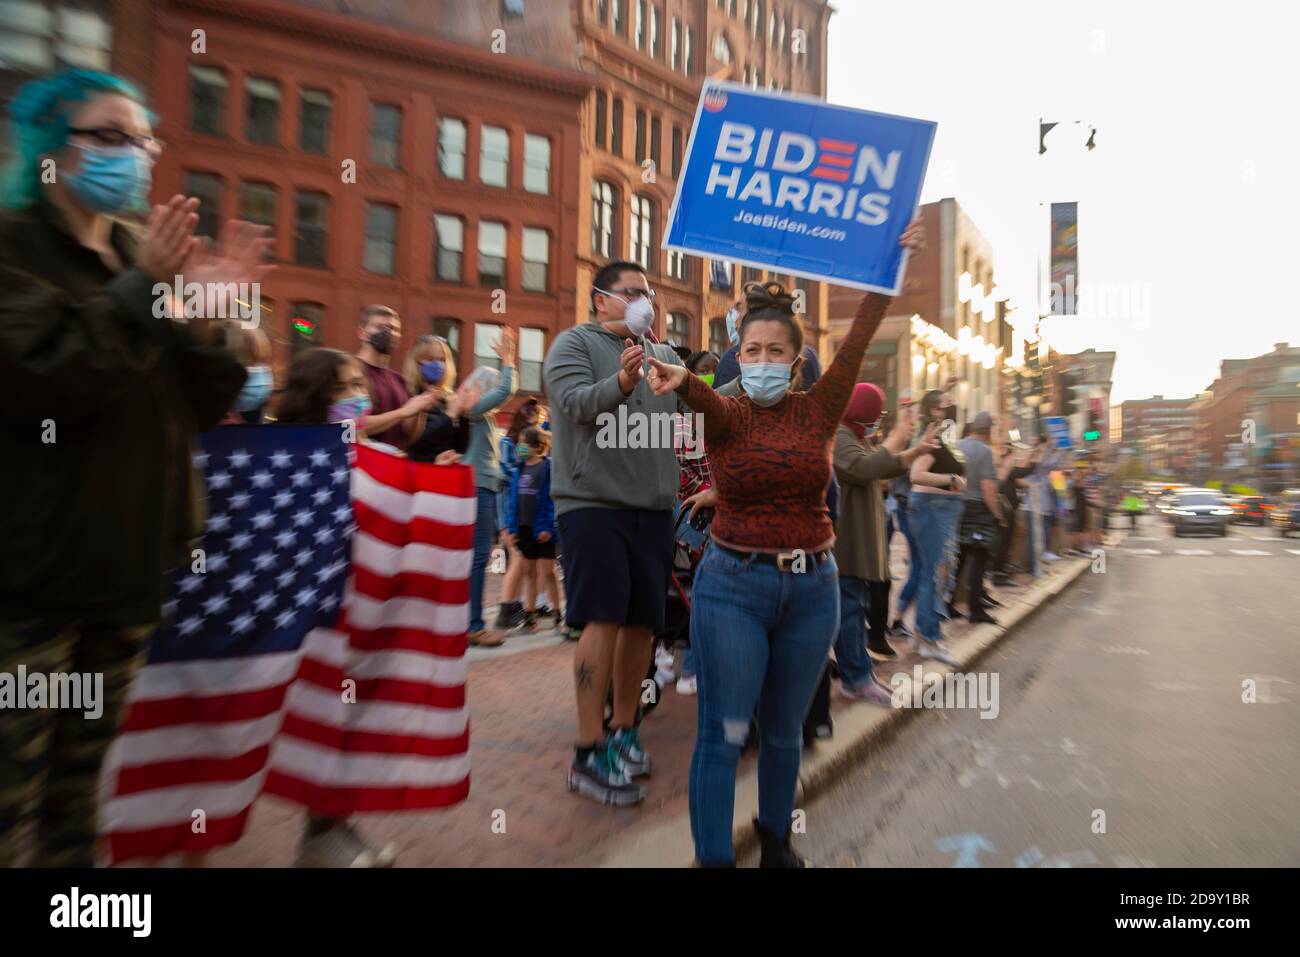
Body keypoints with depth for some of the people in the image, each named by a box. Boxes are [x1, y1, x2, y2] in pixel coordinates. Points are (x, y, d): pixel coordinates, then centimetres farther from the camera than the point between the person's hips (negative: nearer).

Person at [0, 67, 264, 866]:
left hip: (129, 560, 6)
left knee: (78, 781, 18)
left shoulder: (139, 258, 13)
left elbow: (199, 409, 7)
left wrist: (209, 322, -8)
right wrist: (143, 288, -17)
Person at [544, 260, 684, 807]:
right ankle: (588, 754, 2)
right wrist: (621, 382, -33)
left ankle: (623, 731, 24)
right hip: (592, 501, -5)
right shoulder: (575, 342, 1)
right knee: (603, 620, -9)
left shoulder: (664, 356, 18)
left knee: (642, 622, 8)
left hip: (653, 507, 6)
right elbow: (576, 401, -16)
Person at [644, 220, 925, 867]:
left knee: (784, 730, 18)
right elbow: (710, 401, -27)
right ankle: (713, 858, 18)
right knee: (722, 734, 1)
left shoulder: (819, 410, 4)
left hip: (812, 586, 3)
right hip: (733, 585, -2)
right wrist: (681, 382, -48)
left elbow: (859, 339, -5)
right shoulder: (726, 415, -3)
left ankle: (776, 838, 41)